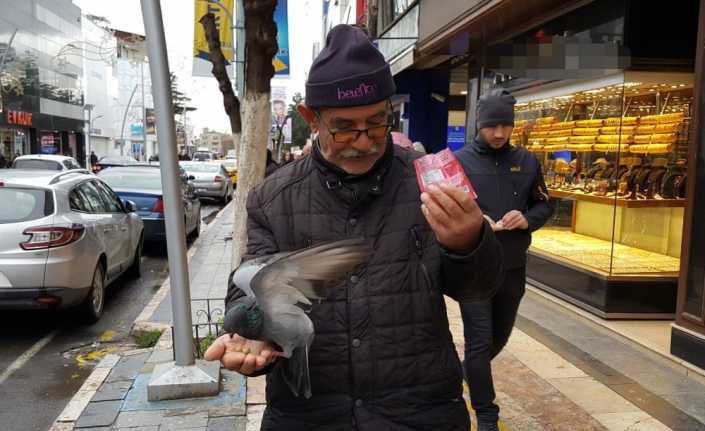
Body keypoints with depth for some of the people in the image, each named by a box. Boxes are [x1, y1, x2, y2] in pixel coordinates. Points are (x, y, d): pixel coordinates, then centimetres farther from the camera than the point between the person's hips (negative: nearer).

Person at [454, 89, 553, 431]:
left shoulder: (527, 162, 6)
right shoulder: (459, 161, -5)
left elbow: (544, 205, 12)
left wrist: (527, 219, -10)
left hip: (513, 267, 5)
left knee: (500, 337, 20)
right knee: (479, 342, -1)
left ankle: (469, 374, 49)